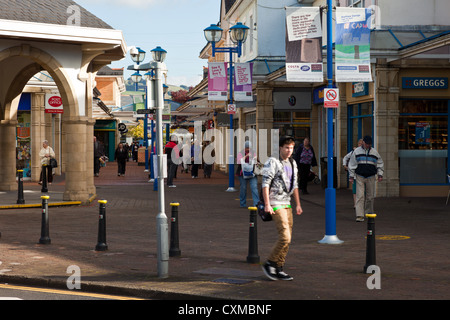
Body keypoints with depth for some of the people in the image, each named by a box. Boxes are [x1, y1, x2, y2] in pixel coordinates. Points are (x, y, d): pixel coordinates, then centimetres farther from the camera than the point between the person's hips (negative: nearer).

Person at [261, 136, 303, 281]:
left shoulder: (292, 163, 14)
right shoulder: (272, 162, -10)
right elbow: (265, 183, -14)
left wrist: (298, 204, 18)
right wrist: (267, 204, -20)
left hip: (287, 203, 8)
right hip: (275, 204, -8)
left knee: (287, 238, 6)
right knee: (285, 237, -15)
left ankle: (278, 269, 13)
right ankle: (269, 264, 0)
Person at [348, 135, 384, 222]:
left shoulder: (374, 152, 8)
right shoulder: (357, 151, 3)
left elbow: (380, 164, 15)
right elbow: (352, 164, 5)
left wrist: (380, 175, 6)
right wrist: (351, 176, 0)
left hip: (370, 177, 2)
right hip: (360, 177, -2)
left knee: (370, 196, 6)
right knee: (360, 196, -10)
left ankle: (369, 213, 22)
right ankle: (360, 215, -13)